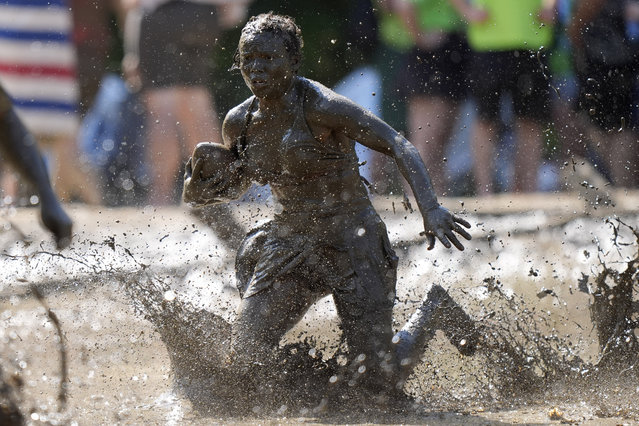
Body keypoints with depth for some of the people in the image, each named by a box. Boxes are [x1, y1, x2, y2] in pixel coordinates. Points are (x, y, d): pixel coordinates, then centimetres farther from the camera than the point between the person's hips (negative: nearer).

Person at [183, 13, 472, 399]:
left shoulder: (320, 107, -18)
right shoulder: (240, 123, 1)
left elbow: (400, 146, -24)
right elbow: (235, 185, 19)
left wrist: (431, 208, -39)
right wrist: (200, 186, -5)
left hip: (352, 241, -5)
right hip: (289, 245, 5)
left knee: (379, 381, -8)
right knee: (247, 359, -10)